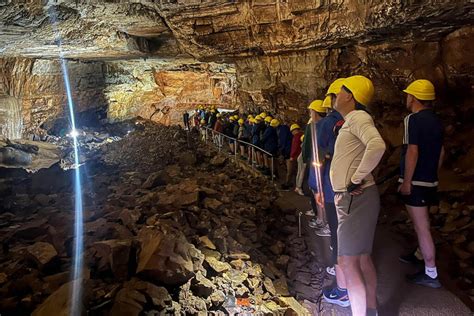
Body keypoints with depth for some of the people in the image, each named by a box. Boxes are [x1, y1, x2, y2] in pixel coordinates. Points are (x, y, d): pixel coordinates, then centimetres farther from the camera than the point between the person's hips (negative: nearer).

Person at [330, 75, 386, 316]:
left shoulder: (358, 117, -14)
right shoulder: (351, 121, 16)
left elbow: (377, 145, -33)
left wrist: (356, 179, -24)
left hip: (356, 199, -10)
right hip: (352, 198, 10)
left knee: (348, 262, -6)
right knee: (362, 258, 19)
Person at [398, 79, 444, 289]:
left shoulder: (413, 119, -16)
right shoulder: (435, 121, 10)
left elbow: (412, 152, -22)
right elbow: (440, 152, 16)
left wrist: (406, 182, -19)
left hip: (416, 182, -9)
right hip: (430, 181, 9)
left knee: (422, 227, -2)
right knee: (421, 224, 24)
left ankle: (431, 275, 5)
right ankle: (420, 254, 42)